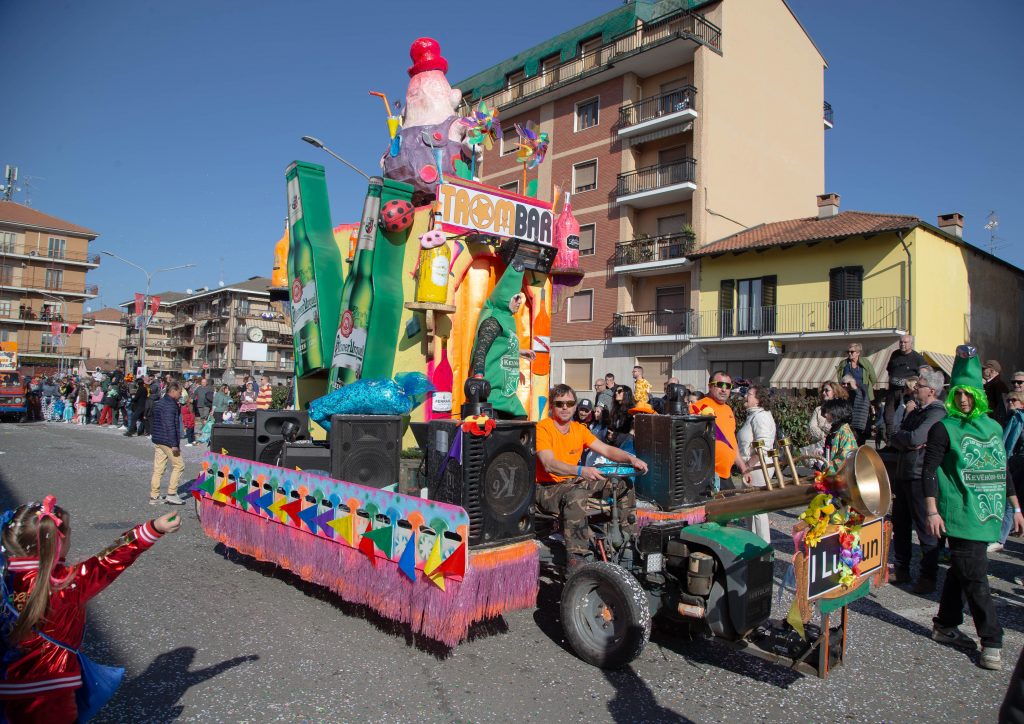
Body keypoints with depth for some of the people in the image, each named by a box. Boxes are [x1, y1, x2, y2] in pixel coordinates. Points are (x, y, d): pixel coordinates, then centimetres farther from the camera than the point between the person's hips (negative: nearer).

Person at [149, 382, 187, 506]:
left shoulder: (158, 403, 16)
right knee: (178, 465, 0)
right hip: (167, 441, -10)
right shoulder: (170, 405, -16)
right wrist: (174, 445, -21)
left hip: (157, 440, 10)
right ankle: (171, 494, 0)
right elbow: (170, 426, -22)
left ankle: (154, 496, 13)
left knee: (158, 469, 10)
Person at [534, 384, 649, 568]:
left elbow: (606, 450, 2)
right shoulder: (542, 428, -15)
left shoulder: (579, 429, 8)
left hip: (573, 482, 8)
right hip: (547, 488, -8)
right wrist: (581, 470, -44)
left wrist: (631, 459, -17)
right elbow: (549, 464, -29)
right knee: (577, 495, -40)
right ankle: (577, 561, -38)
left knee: (622, 485, 1)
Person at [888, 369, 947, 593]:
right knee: (900, 525, 16)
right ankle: (900, 569, 27)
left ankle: (928, 577, 10)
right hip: (903, 474, 9)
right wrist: (909, 443, -10)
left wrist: (900, 436, -4)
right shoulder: (917, 411, 16)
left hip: (922, 477, -9)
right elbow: (895, 439, 10)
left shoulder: (937, 413, -13)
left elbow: (916, 437, -24)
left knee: (925, 528, -1)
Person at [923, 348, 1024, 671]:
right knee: (975, 576, -5)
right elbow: (929, 471, -9)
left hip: (986, 515, 6)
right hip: (960, 515, -6)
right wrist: (932, 511, -15)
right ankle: (992, 641, 5)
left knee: (961, 571, 14)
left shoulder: (993, 427, 12)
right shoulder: (944, 428, -6)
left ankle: (945, 626, 26)